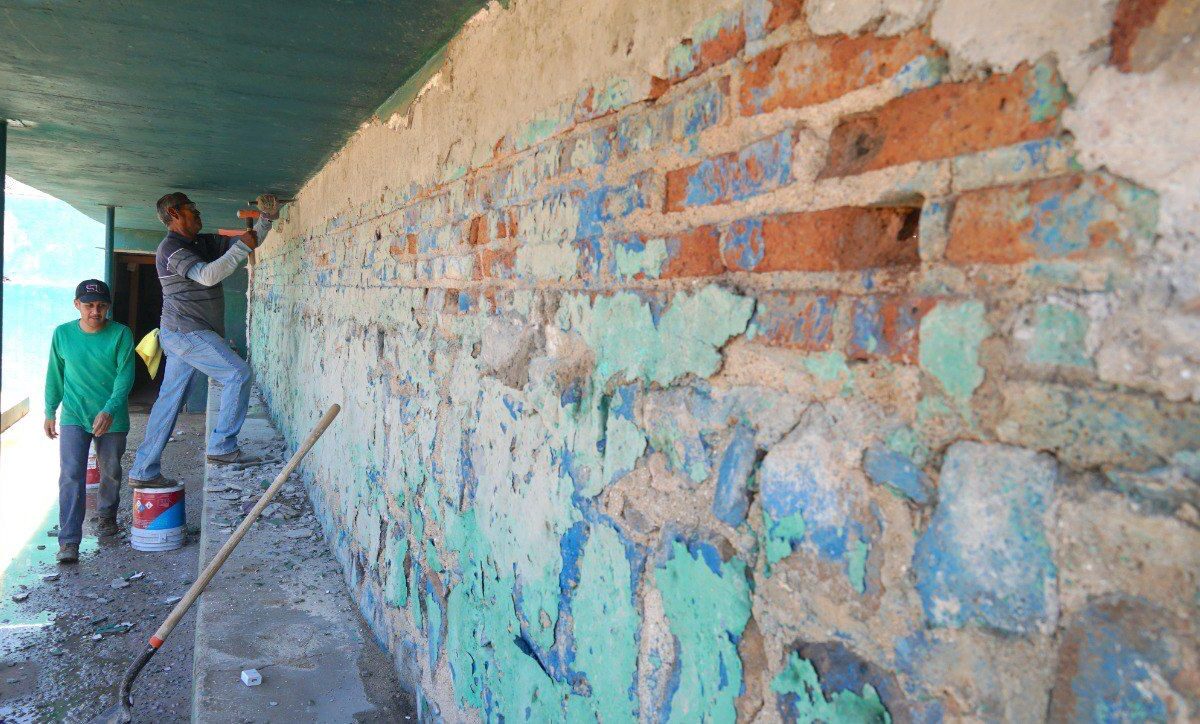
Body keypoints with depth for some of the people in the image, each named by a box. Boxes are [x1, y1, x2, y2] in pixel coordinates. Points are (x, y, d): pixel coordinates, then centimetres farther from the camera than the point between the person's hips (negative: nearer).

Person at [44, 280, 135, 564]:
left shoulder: (121, 334, -10)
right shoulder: (62, 334, -3)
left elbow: (125, 377, -15)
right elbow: (55, 375, 9)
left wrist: (109, 411, -27)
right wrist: (50, 412, 12)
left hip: (112, 418, 0)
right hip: (74, 416, 0)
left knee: (111, 472, 14)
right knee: (71, 474, -10)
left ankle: (107, 515, 42)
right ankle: (69, 541, -9)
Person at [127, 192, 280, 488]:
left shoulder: (202, 243, 15)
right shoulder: (171, 248, -11)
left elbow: (247, 242, 20)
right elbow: (208, 275, -26)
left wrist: (265, 219, 8)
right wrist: (241, 247, -21)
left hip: (182, 334, 9)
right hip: (185, 331, -9)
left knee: (169, 400, 10)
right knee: (237, 373, -15)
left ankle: (143, 471, 16)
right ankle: (222, 446, -12)